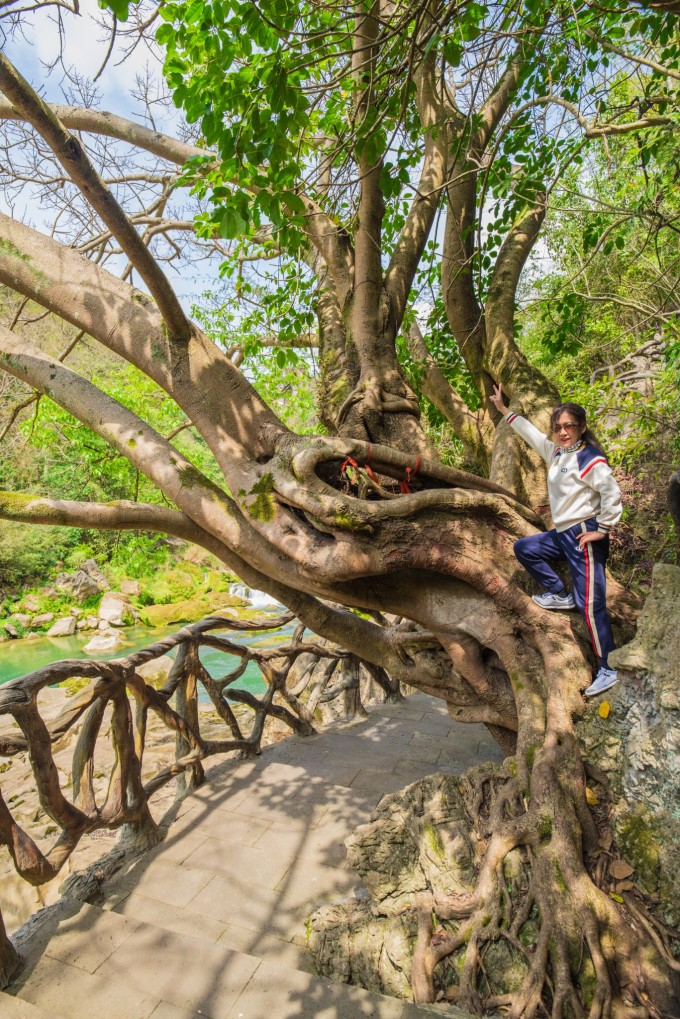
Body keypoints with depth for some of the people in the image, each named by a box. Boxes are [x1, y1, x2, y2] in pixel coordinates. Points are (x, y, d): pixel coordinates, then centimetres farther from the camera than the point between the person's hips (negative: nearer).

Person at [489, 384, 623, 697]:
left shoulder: (588, 457, -14)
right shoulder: (555, 452, 10)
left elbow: (612, 492, -20)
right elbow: (530, 432, 22)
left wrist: (603, 529, -16)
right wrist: (503, 409, 27)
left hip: (584, 536, -9)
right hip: (562, 534, 9)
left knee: (590, 605, -7)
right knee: (523, 548, 21)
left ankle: (608, 670, 4)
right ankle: (560, 596, 19)